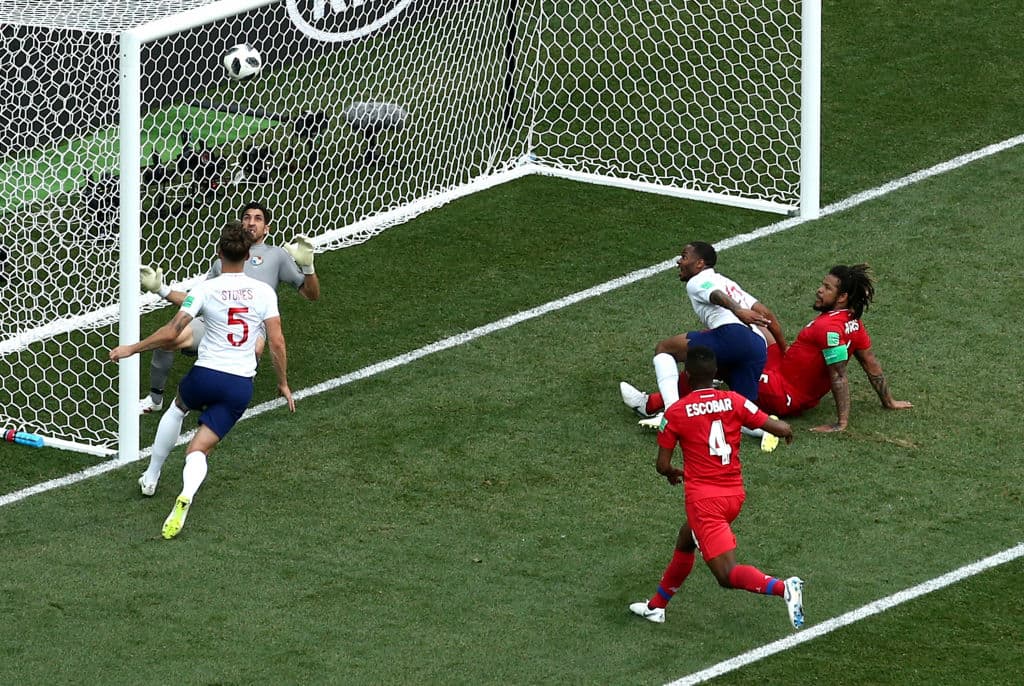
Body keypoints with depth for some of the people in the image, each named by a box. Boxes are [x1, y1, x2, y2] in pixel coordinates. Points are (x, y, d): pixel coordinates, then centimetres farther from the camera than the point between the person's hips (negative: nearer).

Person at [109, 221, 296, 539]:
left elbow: (171, 332, -11)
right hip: (242, 385, 1)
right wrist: (283, 383, 13)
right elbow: (277, 342, 0)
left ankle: (151, 477, 40)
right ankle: (186, 495, -30)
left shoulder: (205, 290, -8)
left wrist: (131, 349, 1)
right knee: (198, 451, 3)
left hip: (206, 375, -1)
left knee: (177, 408, 35)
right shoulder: (264, 292, 0)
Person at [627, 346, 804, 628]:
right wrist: (783, 427, 22)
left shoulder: (675, 412, -7)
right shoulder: (734, 401, -1)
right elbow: (780, 429, -3)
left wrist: (673, 474, 22)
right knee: (685, 542, 30)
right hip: (735, 495, 6)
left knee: (728, 575, -9)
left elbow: (663, 466, -2)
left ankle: (783, 588, -34)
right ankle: (656, 605, 44)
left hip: (702, 497, -6)